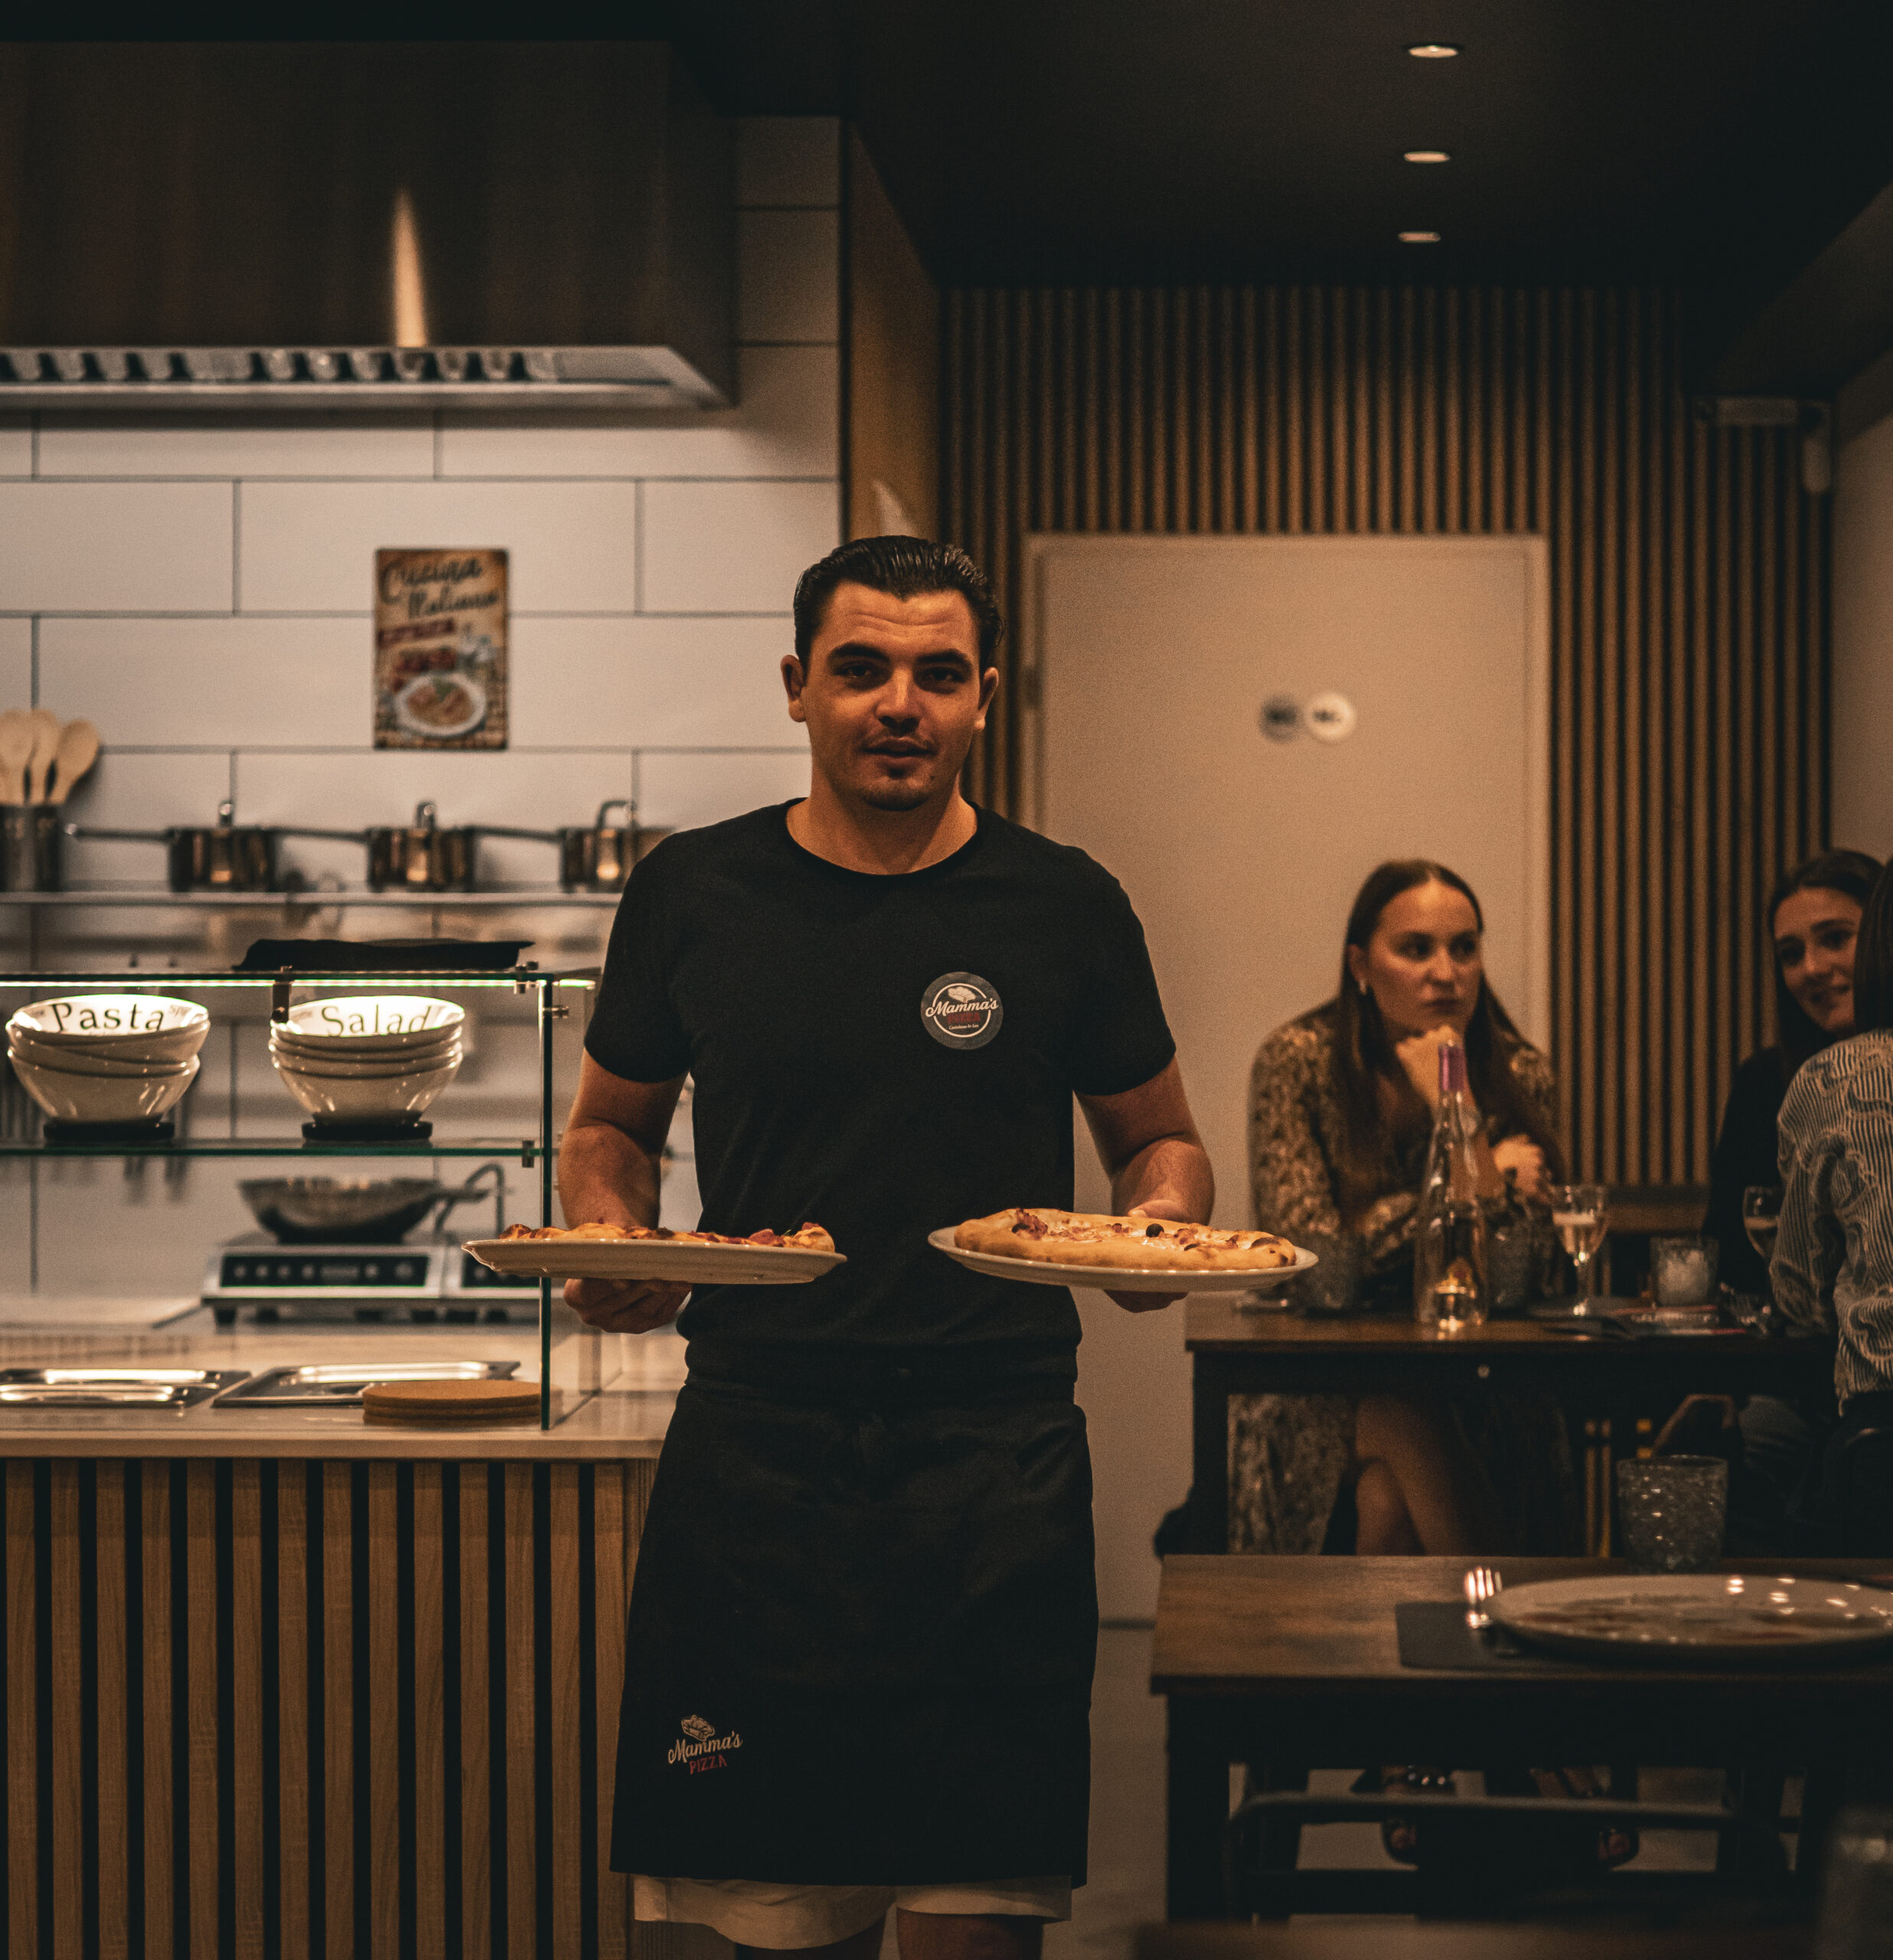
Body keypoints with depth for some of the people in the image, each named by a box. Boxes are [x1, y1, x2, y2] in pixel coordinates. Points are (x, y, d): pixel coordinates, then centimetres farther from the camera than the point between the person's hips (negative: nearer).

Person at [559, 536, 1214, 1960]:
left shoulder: (1064, 907, 5)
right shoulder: (693, 895, 7)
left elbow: (1159, 1138, 17)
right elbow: (612, 1128, 20)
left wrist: (1163, 1218, -6)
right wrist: (610, 1241, -1)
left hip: (995, 1455, -1)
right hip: (755, 1454, 1)